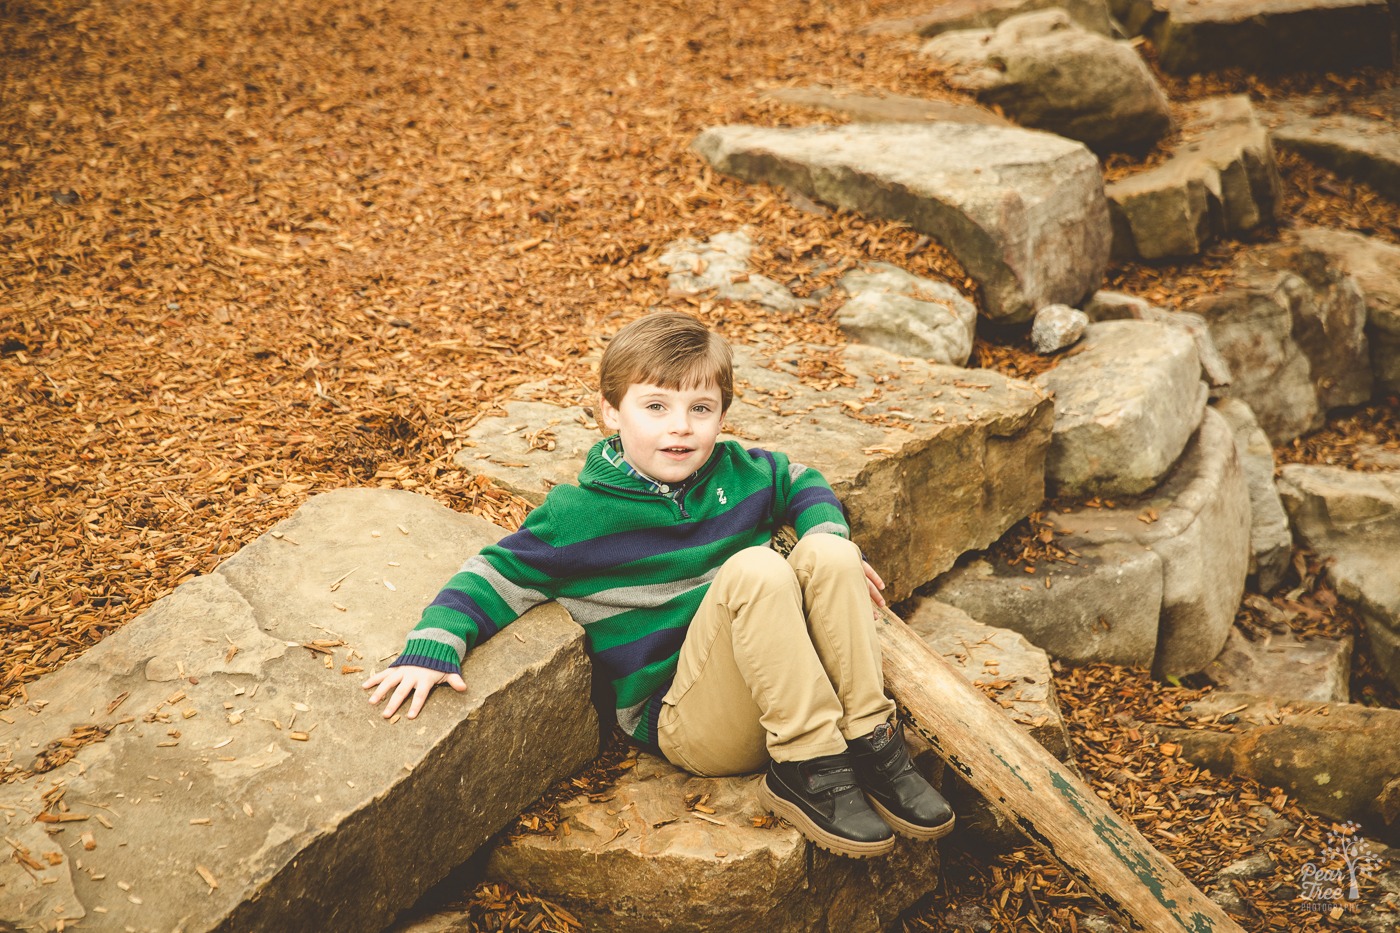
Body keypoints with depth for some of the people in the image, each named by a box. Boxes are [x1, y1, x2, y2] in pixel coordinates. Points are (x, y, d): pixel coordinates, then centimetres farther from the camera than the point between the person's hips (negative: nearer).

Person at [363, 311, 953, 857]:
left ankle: (870, 742, -16)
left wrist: (830, 540, 8)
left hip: (784, 692, 5)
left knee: (827, 555, -19)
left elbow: (801, 482, 27)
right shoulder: (579, 515, -6)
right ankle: (809, 769, -26)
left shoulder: (740, 473, 7)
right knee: (755, 569, -29)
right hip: (680, 717, -5)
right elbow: (494, 578, -1)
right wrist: (432, 648, -16)